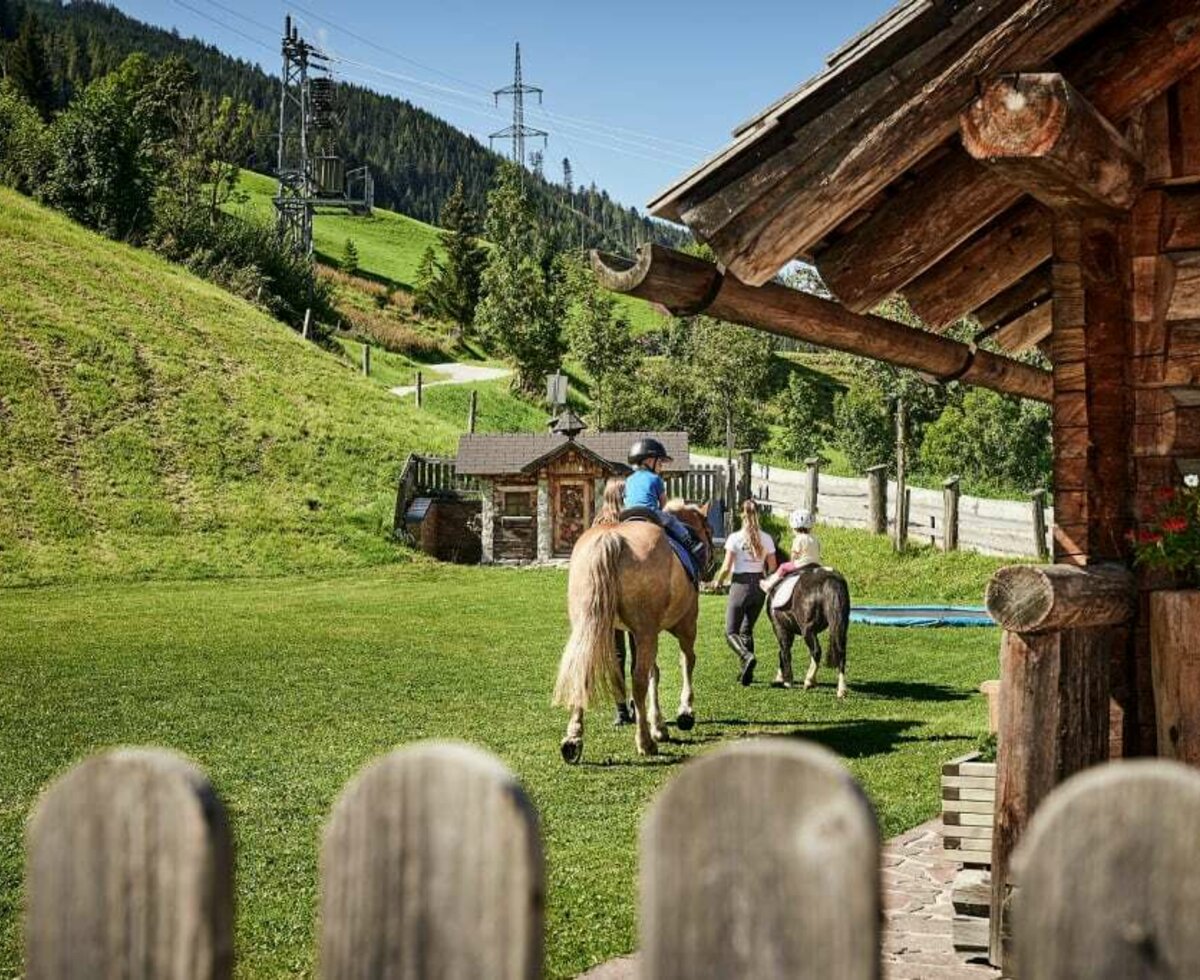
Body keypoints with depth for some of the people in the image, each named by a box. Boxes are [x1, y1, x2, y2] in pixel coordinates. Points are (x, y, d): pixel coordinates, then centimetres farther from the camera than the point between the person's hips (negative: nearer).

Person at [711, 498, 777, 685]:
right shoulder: (766, 539, 1)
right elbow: (772, 568, 4)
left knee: (731, 632, 3)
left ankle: (747, 657, -24)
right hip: (759, 585, 4)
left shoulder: (735, 538, -10)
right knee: (747, 630, 18)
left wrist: (718, 581, 8)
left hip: (740, 585, -4)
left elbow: (726, 567, -11)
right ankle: (746, 671, 14)